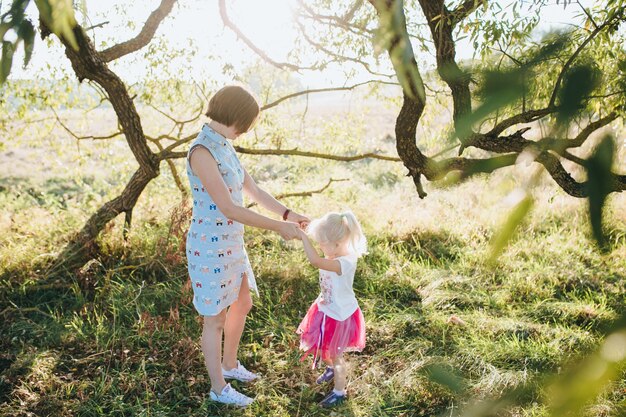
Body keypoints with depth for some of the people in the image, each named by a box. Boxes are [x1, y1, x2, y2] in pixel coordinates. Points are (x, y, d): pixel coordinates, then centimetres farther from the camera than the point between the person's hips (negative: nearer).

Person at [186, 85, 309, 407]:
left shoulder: (224, 147, 7)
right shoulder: (202, 151, -25)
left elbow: (253, 190, 12)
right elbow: (229, 208, -27)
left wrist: (288, 214, 3)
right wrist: (278, 226, -21)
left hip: (230, 243, 9)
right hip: (210, 247, -9)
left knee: (242, 304, 24)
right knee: (215, 319, 9)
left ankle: (229, 365, 47)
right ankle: (219, 388, 31)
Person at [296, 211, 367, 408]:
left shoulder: (345, 263, -37)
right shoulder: (334, 255, -11)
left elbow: (315, 261, -51)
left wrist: (303, 235, -47)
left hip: (339, 316, -8)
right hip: (328, 310, 8)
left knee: (335, 355, 12)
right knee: (324, 347, 29)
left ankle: (339, 391, 35)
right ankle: (331, 369, 59)